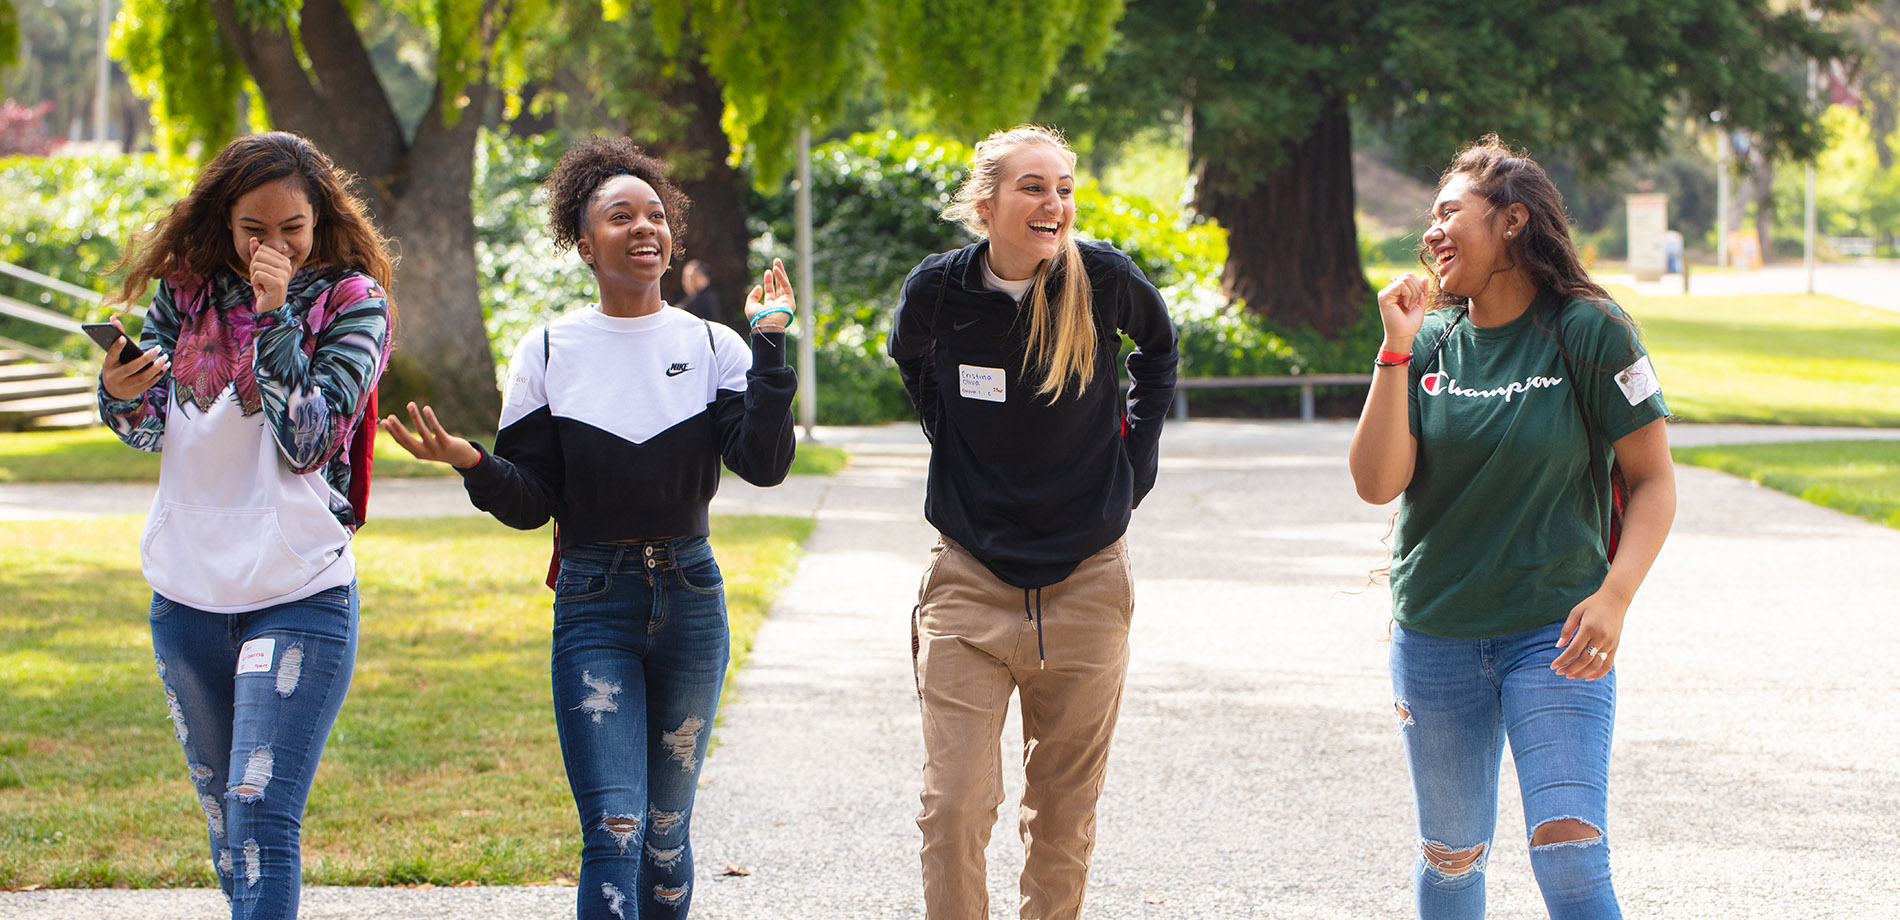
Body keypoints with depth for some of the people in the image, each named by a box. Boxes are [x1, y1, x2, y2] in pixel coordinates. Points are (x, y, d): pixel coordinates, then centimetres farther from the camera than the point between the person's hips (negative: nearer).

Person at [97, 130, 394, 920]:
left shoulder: (351, 303, -5)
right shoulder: (185, 289, 6)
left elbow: (308, 441, -13)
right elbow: (150, 428, 3)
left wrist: (274, 317, -19)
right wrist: (122, 395, -20)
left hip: (300, 598, -5)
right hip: (187, 594, 5)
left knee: (262, 820, -14)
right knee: (224, 816, 15)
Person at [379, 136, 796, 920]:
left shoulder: (711, 347, 3)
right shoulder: (549, 353, 2)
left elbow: (764, 464, -11)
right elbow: (530, 502, 1)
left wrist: (769, 345, -14)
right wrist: (472, 463, -18)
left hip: (689, 597, 2)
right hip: (593, 603, -2)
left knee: (665, 831, 9)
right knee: (614, 828, -14)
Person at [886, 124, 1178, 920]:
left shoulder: (1106, 279, -9)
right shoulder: (938, 289, -9)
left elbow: (1158, 348, 15)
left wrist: (1135, 456, 8)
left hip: (1087, 580, 1)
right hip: (971, 579, -1)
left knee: (1065, 810, 9)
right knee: (954, 806, -6)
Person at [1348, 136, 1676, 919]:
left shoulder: (1588, 332, -8)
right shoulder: (1429, 340, 2)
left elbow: (1653, 479, -6)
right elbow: (1377, 484, -7)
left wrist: (1615, 596, -20)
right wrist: (1397, 352, -12)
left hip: (1556, 633, -4)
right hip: (1435, 638, 4)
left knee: (1568, 853, -16)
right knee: (1451, 856, 13)